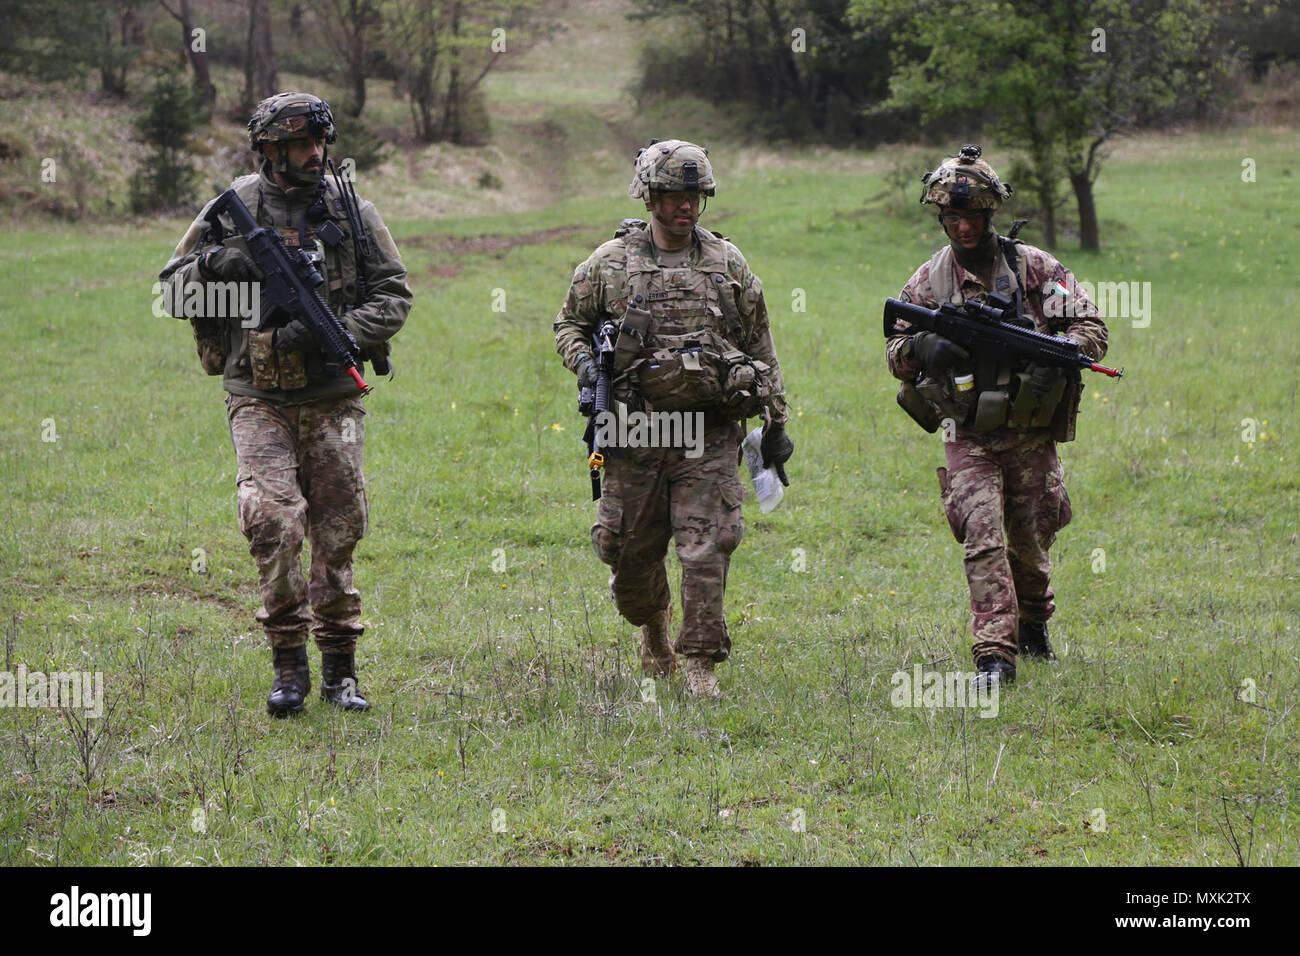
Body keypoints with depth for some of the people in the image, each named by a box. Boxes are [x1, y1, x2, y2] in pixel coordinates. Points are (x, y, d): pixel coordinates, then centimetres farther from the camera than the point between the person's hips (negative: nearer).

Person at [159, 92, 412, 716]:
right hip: (259, 399, -1)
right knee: (273, 518, -17)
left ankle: (339, 668, 15)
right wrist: (210, 267, -16)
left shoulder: (351, 211, 3)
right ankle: (288, 661, -6)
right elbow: (173, 290, 6)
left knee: (337, 534, 4)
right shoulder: (232, 210, 2)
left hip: (333, 399, 1)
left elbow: (393, 295, 2)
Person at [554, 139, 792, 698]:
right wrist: (583, 363, -8)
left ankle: (700, 663, -2)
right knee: (628, 549, 6)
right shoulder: (609, 264, 3)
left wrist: (774, 423, 12)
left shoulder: (728, 264, 7)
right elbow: (569, 324, 14)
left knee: (707, 547, -9)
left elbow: (761, 349, 13)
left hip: (711, 436, 0)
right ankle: (652, 622, 36)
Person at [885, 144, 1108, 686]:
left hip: (1032, 437, 1)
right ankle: (995, 655, -17)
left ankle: (1032, 623, 41)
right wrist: (924, 347, -16)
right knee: (983, 541, -15)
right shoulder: (929, 280, 3)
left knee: (1030, 544, 13)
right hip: (969, 441, -1)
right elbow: (896, 353, 8)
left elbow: (1092, 329, 0)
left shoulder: (1035, 268, 0)